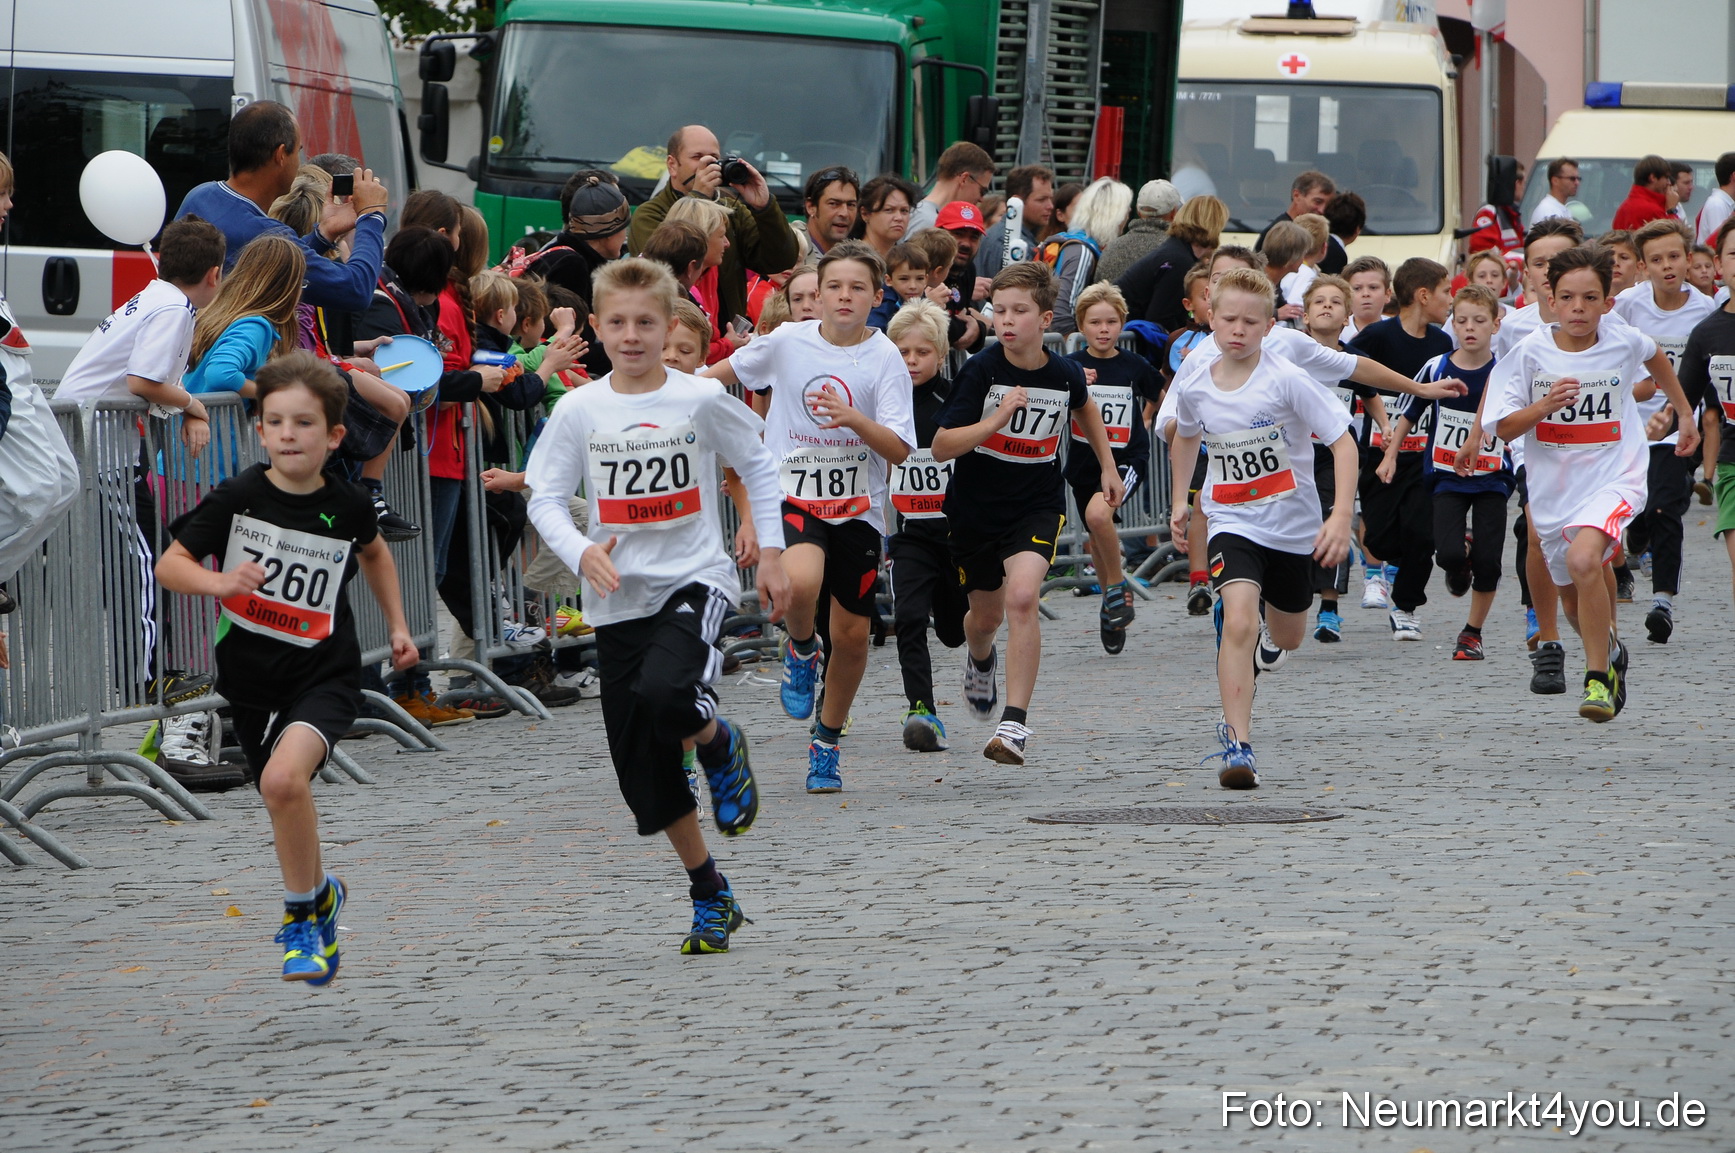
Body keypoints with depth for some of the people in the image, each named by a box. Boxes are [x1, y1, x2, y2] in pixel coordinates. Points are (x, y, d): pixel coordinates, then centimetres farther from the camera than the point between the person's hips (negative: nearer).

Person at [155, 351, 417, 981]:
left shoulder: (348, 505, -5)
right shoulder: (237, 498, -9)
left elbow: (373, 551, 20)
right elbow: (170, 564, -5)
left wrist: (397, 624, 19)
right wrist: (218, 582, -24)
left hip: (326, 675, -2)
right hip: (252, 680, 2)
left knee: (284, 777, -27)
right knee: (284, 801, 16)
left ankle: (302, 915, -10)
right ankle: (320, 892, 46)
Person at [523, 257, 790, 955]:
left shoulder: (701, 399, -5)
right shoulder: (578, 411, -2)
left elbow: (757, 464, 9)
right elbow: (544, 498, 0)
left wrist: (770, 552, 5)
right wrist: (581, 552, -18)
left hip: (694, 581, -3)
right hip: (620, 601, 3)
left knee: (664, 695, -34)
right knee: (647, 780, 5)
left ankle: (720, 745, 2)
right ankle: (711, 897, 23)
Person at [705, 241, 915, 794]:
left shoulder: (886, 359, -7)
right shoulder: (787, 343, -4)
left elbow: (899, 449, -14)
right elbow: (724, 372, 16)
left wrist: (853, 418, -30)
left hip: (857, 508, 1)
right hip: (792, 496, -1)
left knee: (852, 634, 7)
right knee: (800, 584, -33)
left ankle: (827, 742, 30)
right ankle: (801, 652, 3)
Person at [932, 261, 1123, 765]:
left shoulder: (1065, 374, -8)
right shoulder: (981, 370, -16)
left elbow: (1084, 407, 18)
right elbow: (941, 446, -18)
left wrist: (1107, 466, 21)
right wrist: (997, 418, -29)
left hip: (1038, 506, -1)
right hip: (976, 507, 1)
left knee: (1022, 596, -25)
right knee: (987, 615, 17)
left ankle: (1014, 723, -25)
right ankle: (980, 660, 57)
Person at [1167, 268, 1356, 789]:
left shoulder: (1286, 380, -18)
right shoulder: (1193, 386, -6)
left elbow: (1343, 442, -17)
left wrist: (1341, 516, -27)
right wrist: (1180, 501, 17)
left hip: (1293, 525, 0)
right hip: (1233, 524, 0)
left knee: (1287, 640, 19)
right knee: (1238, 621, -26)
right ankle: (1238, 746, -27)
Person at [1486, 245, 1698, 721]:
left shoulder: (1624, 343, -7)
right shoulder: (1531, 351, -9)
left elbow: (1656, 360, 18)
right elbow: (1504, 427, -8)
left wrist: (1685, 415, 26)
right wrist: (1545, 405, -26)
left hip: (1613, 477, -3)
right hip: (1553, 485, 3)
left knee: (1583, 560, -30)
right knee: (1574, 599, 16)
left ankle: (1599, 678, -19)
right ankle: (1611, 650, 50)